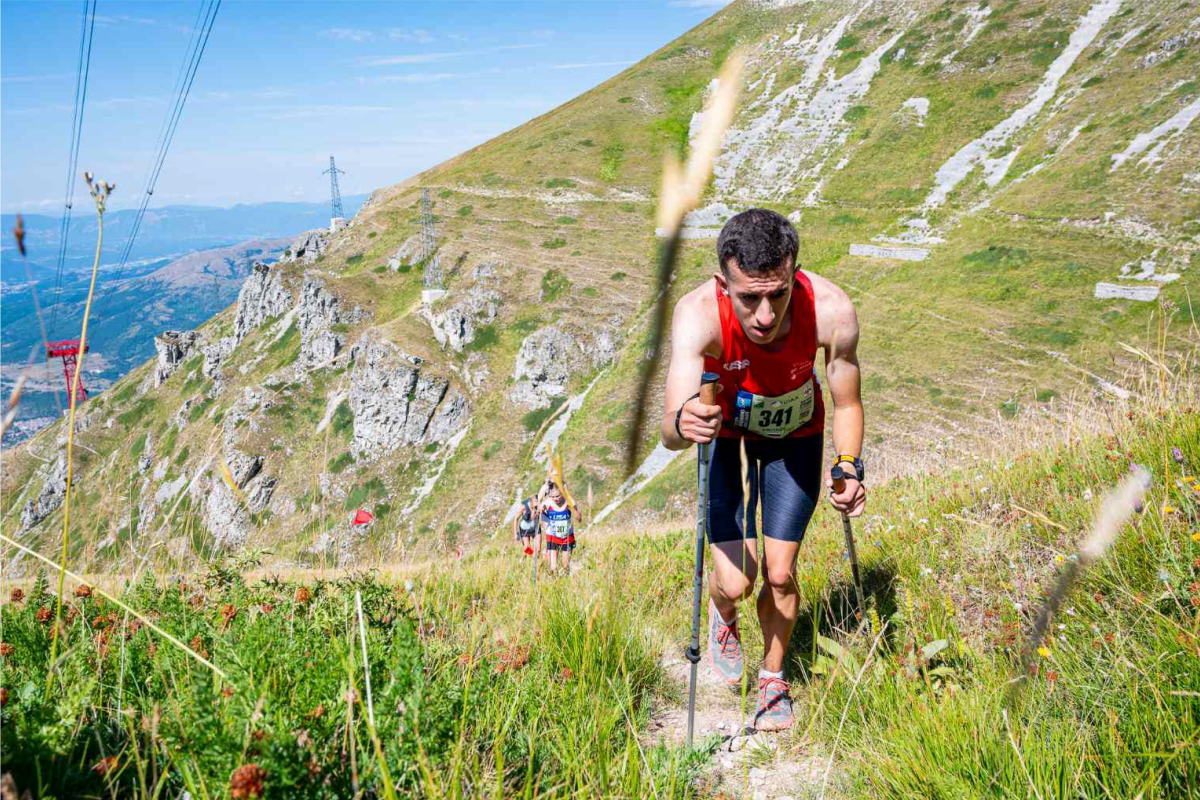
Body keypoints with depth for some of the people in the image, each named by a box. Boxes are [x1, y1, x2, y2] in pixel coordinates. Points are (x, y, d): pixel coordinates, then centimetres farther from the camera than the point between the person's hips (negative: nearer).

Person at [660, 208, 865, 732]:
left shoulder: (832, 311, -34)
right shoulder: (697, 314, -39)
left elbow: (847, 405, -15)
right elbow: (669, 432, -47)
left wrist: (849, 467, -28)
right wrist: (682, 423, -68)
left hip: (794, 435, 1)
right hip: (724, 431, -1)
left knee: (780, 573, 1)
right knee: (735, 582, -8)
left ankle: (773, 678, 31)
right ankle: (723, 618, 31)